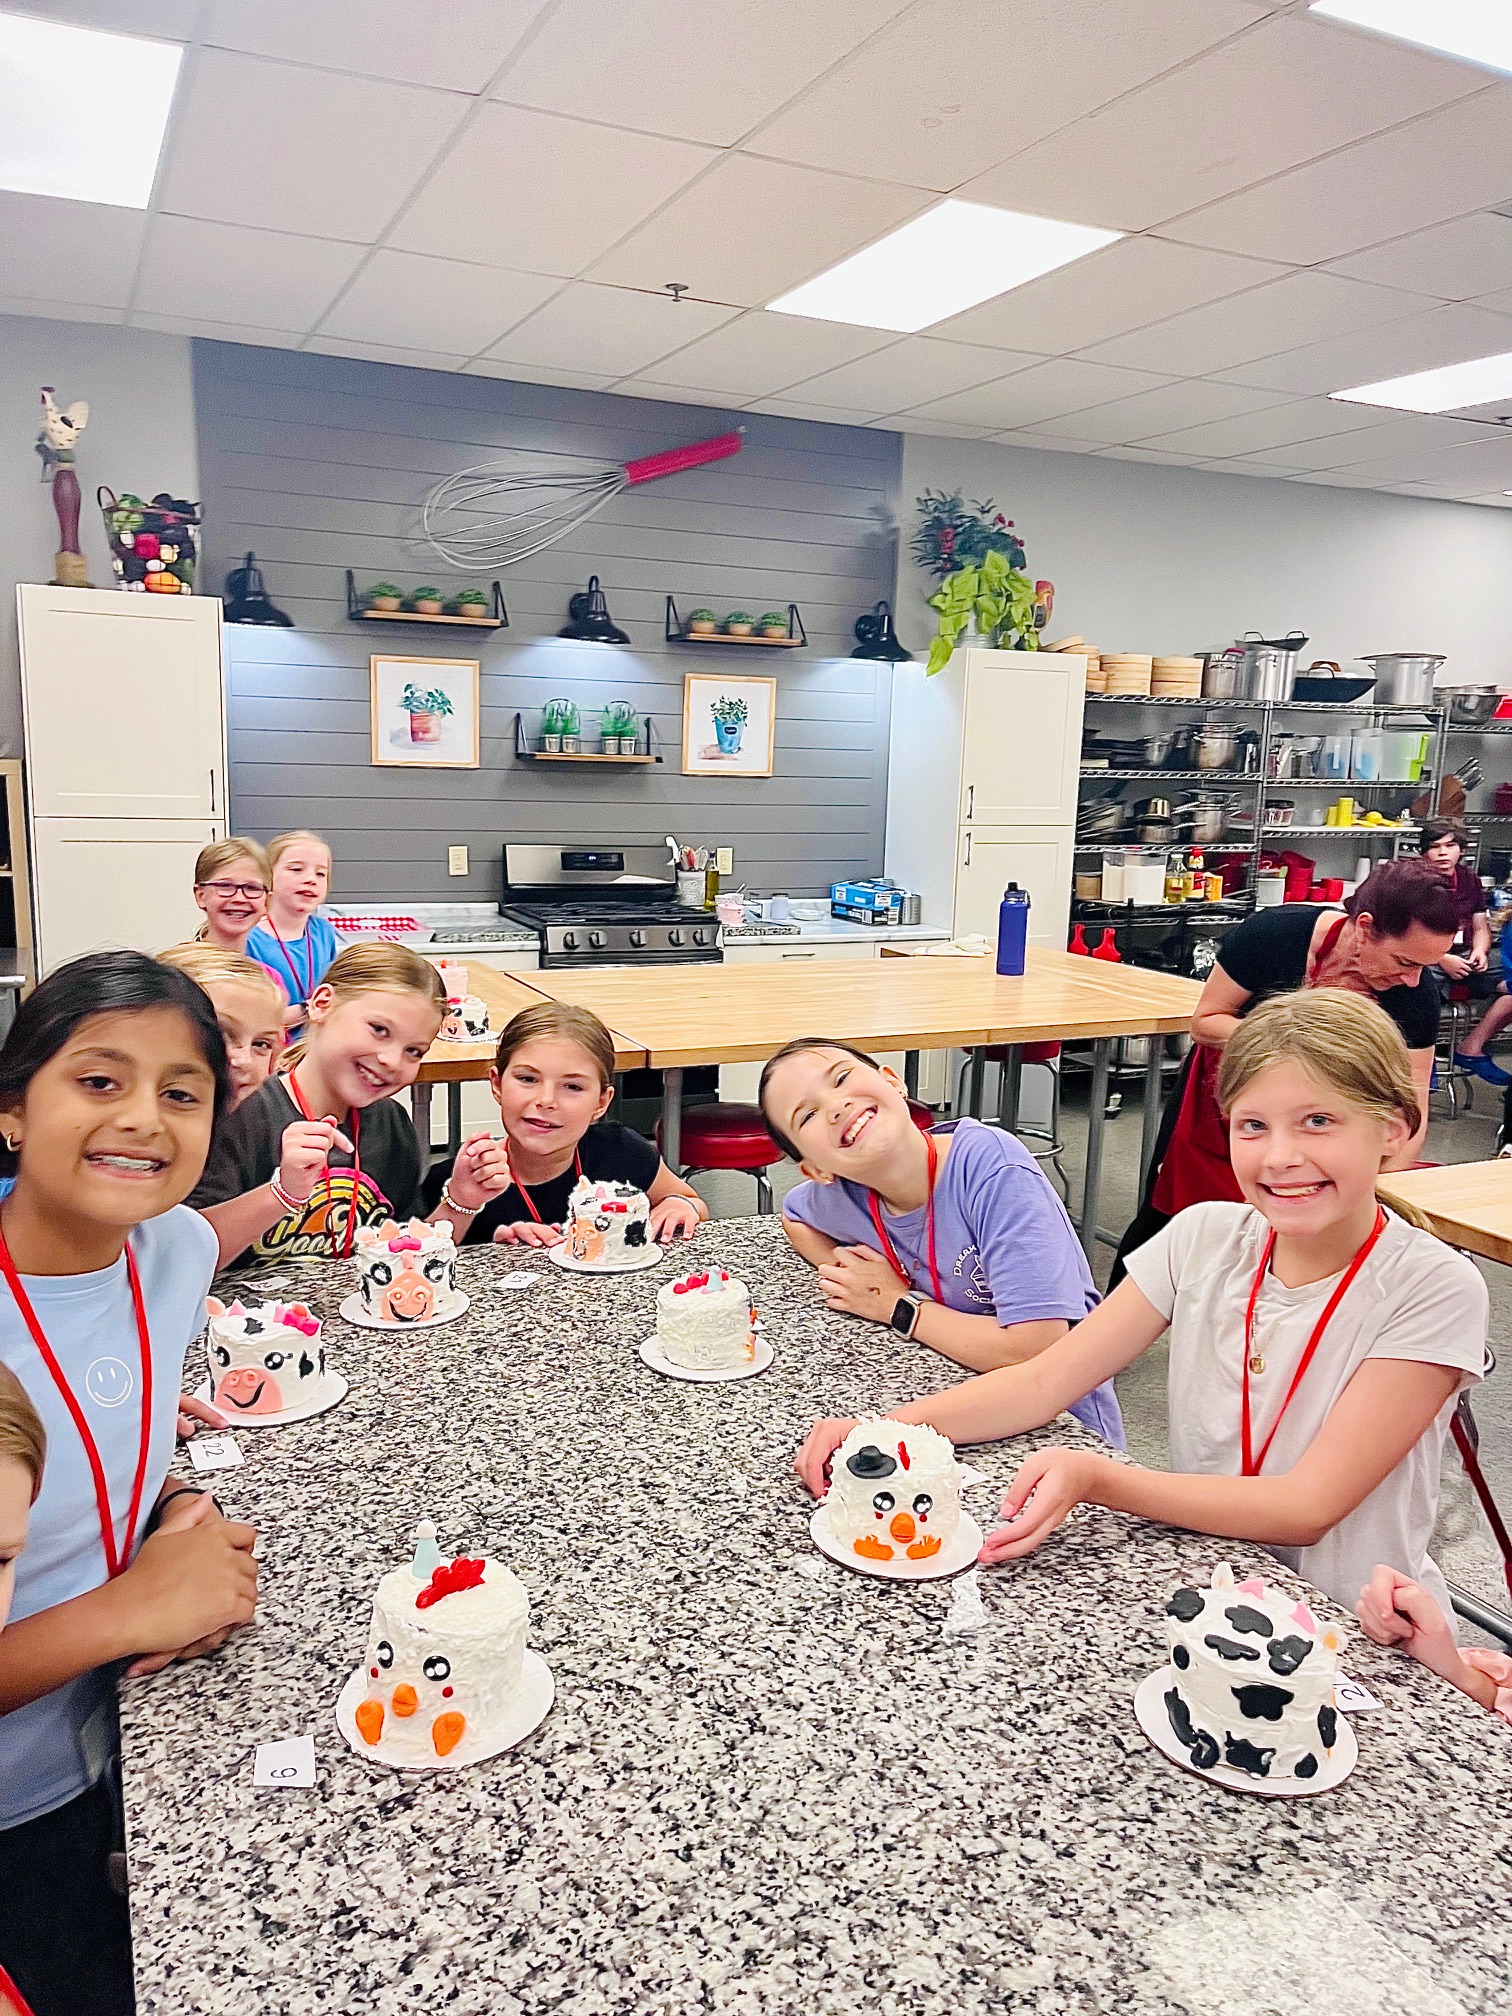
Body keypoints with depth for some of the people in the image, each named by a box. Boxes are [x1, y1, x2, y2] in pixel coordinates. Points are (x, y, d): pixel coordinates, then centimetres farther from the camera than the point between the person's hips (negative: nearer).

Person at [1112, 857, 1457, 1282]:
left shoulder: (1415, 996, -23)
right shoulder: (1274, 933, -30)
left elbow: (1408, 1114, -20)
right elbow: (1205, 1020, -19)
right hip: (1221, 1100, -1)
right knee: (1163, 1219, 13)